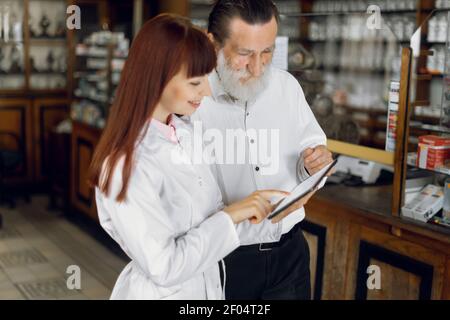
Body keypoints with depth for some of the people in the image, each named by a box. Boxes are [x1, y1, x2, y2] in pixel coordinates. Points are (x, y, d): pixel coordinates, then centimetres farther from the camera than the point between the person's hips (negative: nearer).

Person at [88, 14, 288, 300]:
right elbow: (163, 267, -25)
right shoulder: (126, 165, -27)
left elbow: (200, 216, 5)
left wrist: (244, 211, -10)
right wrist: (230, 215, -22)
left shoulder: (185, 132, -2)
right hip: (160, 291, -7)